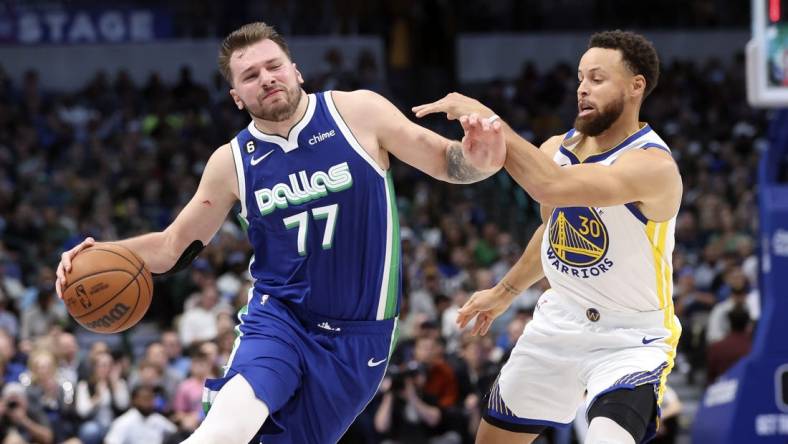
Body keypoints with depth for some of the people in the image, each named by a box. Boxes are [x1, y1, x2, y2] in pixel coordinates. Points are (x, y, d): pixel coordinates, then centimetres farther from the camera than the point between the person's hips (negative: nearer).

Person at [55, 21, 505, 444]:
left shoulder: (358, 113, -6)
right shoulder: (232, 162, 1)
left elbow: (444, 160, -3)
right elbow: (175, 244, 10)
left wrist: (475, 159, -28)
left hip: (357, 333, 0)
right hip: (278, 318, 0)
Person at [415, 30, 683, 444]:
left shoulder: (654, 166, -26)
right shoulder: (560, 147, -1)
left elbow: (553, 187, -41)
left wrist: (487, 119, -36)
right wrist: (504, 292, 28)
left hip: (629, 342, -8)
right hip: (560, 322, 8)